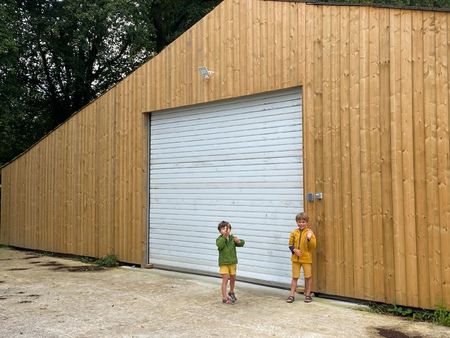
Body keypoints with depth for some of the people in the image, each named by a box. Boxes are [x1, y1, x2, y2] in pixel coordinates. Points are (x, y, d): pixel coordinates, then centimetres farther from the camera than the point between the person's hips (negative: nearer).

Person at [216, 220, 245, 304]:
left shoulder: (233, 238, -1)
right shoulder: (219, 239, -9)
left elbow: (242, 243, -10)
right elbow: (220, 246, -30)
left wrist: (239, 241, -33)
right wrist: (224, 236, -34)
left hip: (232, 262, 4)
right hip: (223, 263, -4)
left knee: (233, 278, 16)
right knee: (225, 279, -10)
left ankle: (231, 293, 41)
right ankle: (224, 298, -4)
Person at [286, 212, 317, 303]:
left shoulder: (309, 232, -6)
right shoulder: (294, 232, 2)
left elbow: (313, 246, -10)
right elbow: (290, 244, 9)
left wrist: (309, 239, -26)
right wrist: (294, 250, -9)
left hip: (306, 258, -2)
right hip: (295, 258, 2)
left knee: (308, 277, 6)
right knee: (294, 277, 8)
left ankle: (308, 295, 22)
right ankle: (292, 295, 15)